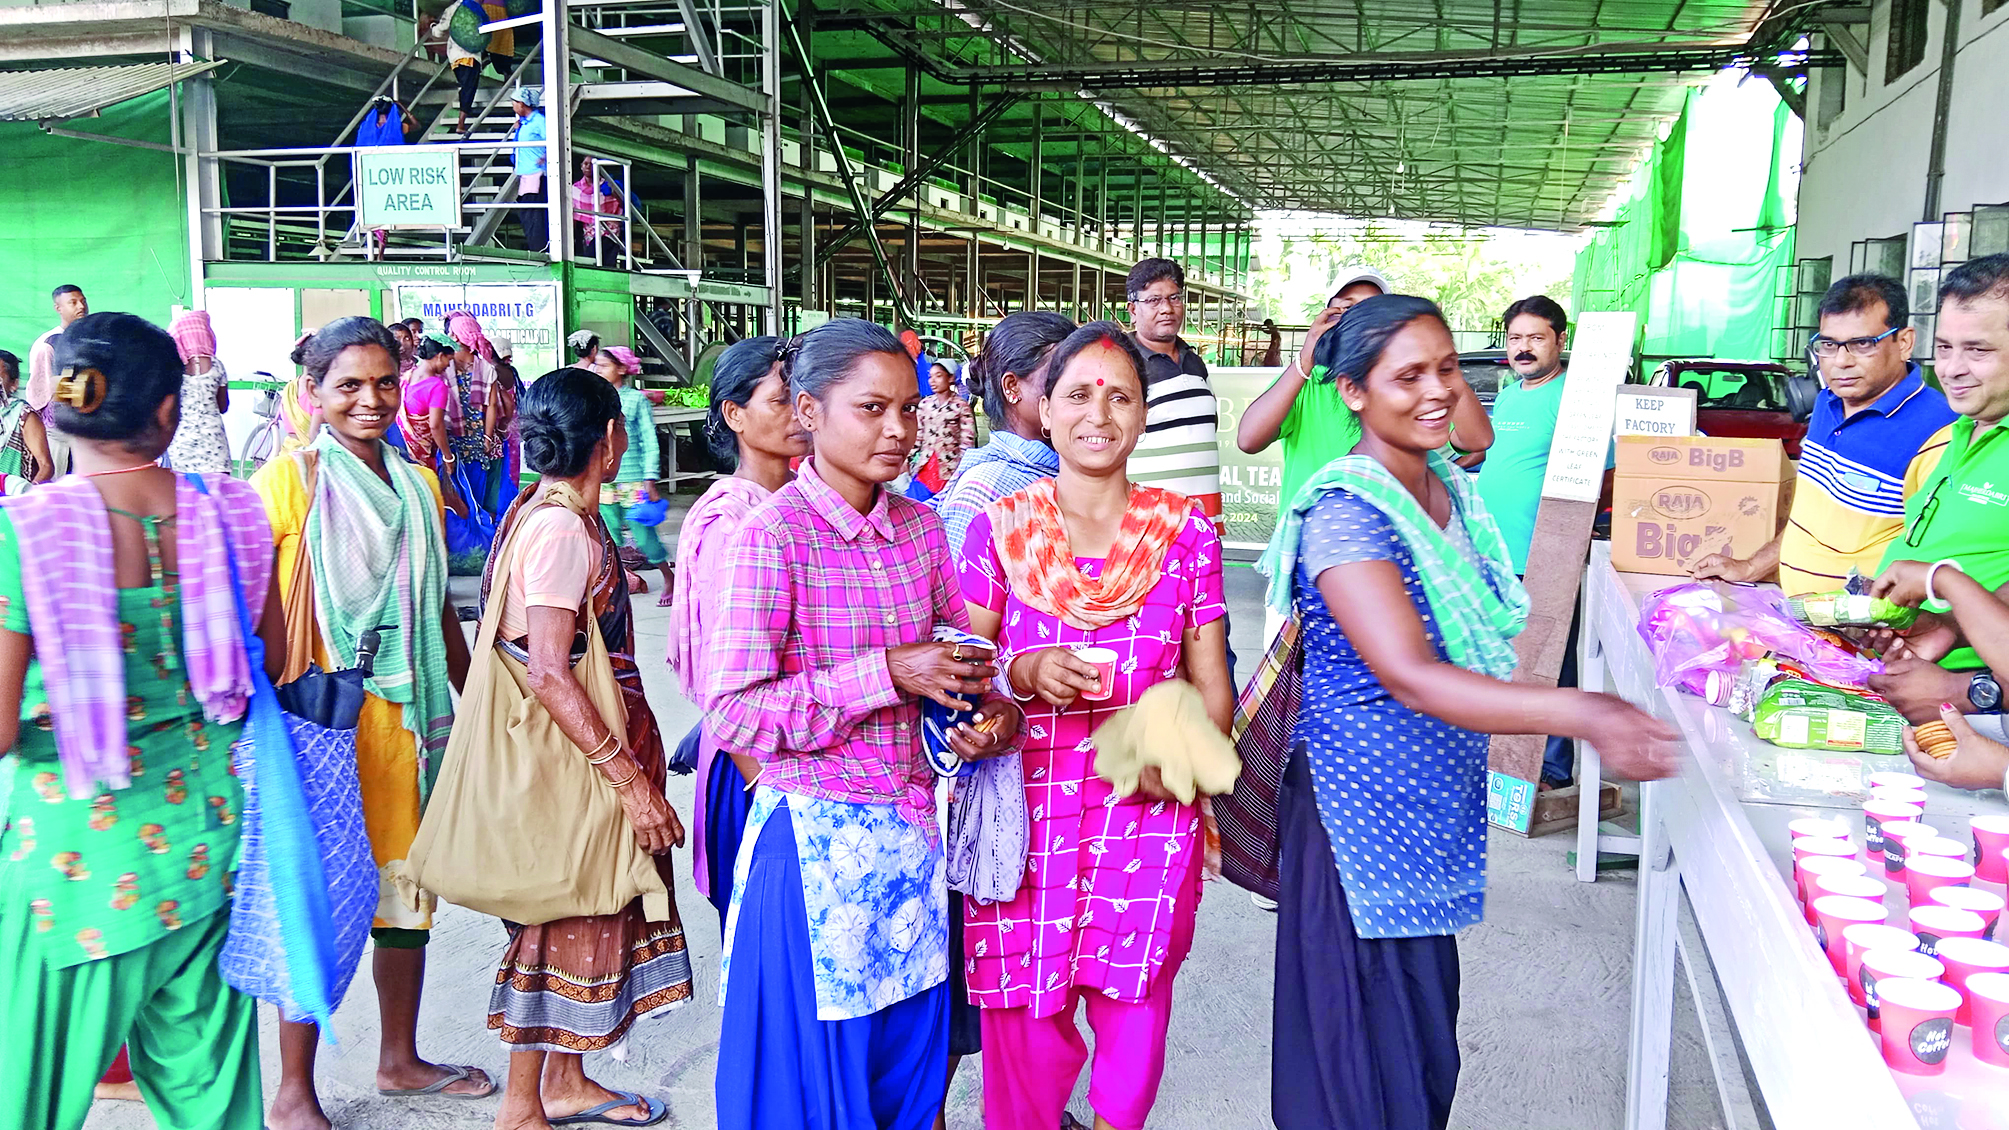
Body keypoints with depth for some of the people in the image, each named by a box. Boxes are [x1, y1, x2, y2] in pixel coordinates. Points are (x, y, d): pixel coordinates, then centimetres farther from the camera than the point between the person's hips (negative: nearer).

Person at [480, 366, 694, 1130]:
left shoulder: (551, 512, 9)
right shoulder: (561, 528, -21)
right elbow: (548, 672, -27)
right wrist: (629, 777, -26)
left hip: (590, 739, 10)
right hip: (568, 752, -10)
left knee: (586, 912, 18)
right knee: (561, 921, 3)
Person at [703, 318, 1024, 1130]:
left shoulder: (920, 527, 4)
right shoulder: (771, 536, -14)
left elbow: (958, 657, 16)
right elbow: (730, 713, -18)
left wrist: (991, 713, -6)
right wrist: (885, 674, -21)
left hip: (912, 833, 6)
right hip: (814, 839, -5)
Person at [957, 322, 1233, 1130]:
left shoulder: (1187, 533, 2)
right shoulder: (1000, 527, 0)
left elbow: (1213, 686, 7)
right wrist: (1025, 674, -14)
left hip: (1151, 812, 1)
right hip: (1028, 810, 0)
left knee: (1133, 1010, 7)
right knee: (1025, 1016, 4)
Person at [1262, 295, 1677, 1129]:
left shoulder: (1449, 487, 5)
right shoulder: (1347, 513, -21)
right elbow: (1410, 677, -32)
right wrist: (1578, 714, -41)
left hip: (1434, 802, 8)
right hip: (1362, 804, -8)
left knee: (1426, 1036, 20)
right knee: (1371, 1061, 4)